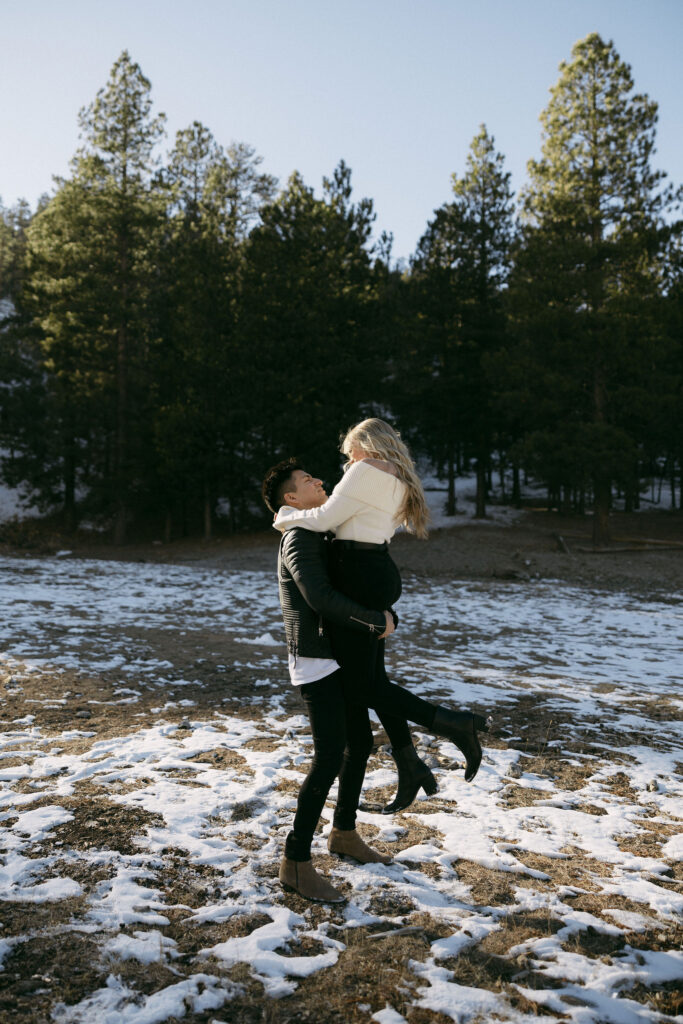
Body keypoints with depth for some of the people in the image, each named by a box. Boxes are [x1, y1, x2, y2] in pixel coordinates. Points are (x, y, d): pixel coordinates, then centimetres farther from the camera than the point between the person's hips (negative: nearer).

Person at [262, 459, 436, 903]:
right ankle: (296, 862, -1)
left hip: (339, 658, 10)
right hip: (315, 661, -10)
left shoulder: (321, 536, 17)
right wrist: (377, 620, -21)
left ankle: (344, 833, 33)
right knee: (330, 757, -11)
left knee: (360, 743, 16)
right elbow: (321, 597, -29)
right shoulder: (299, 539, -15)